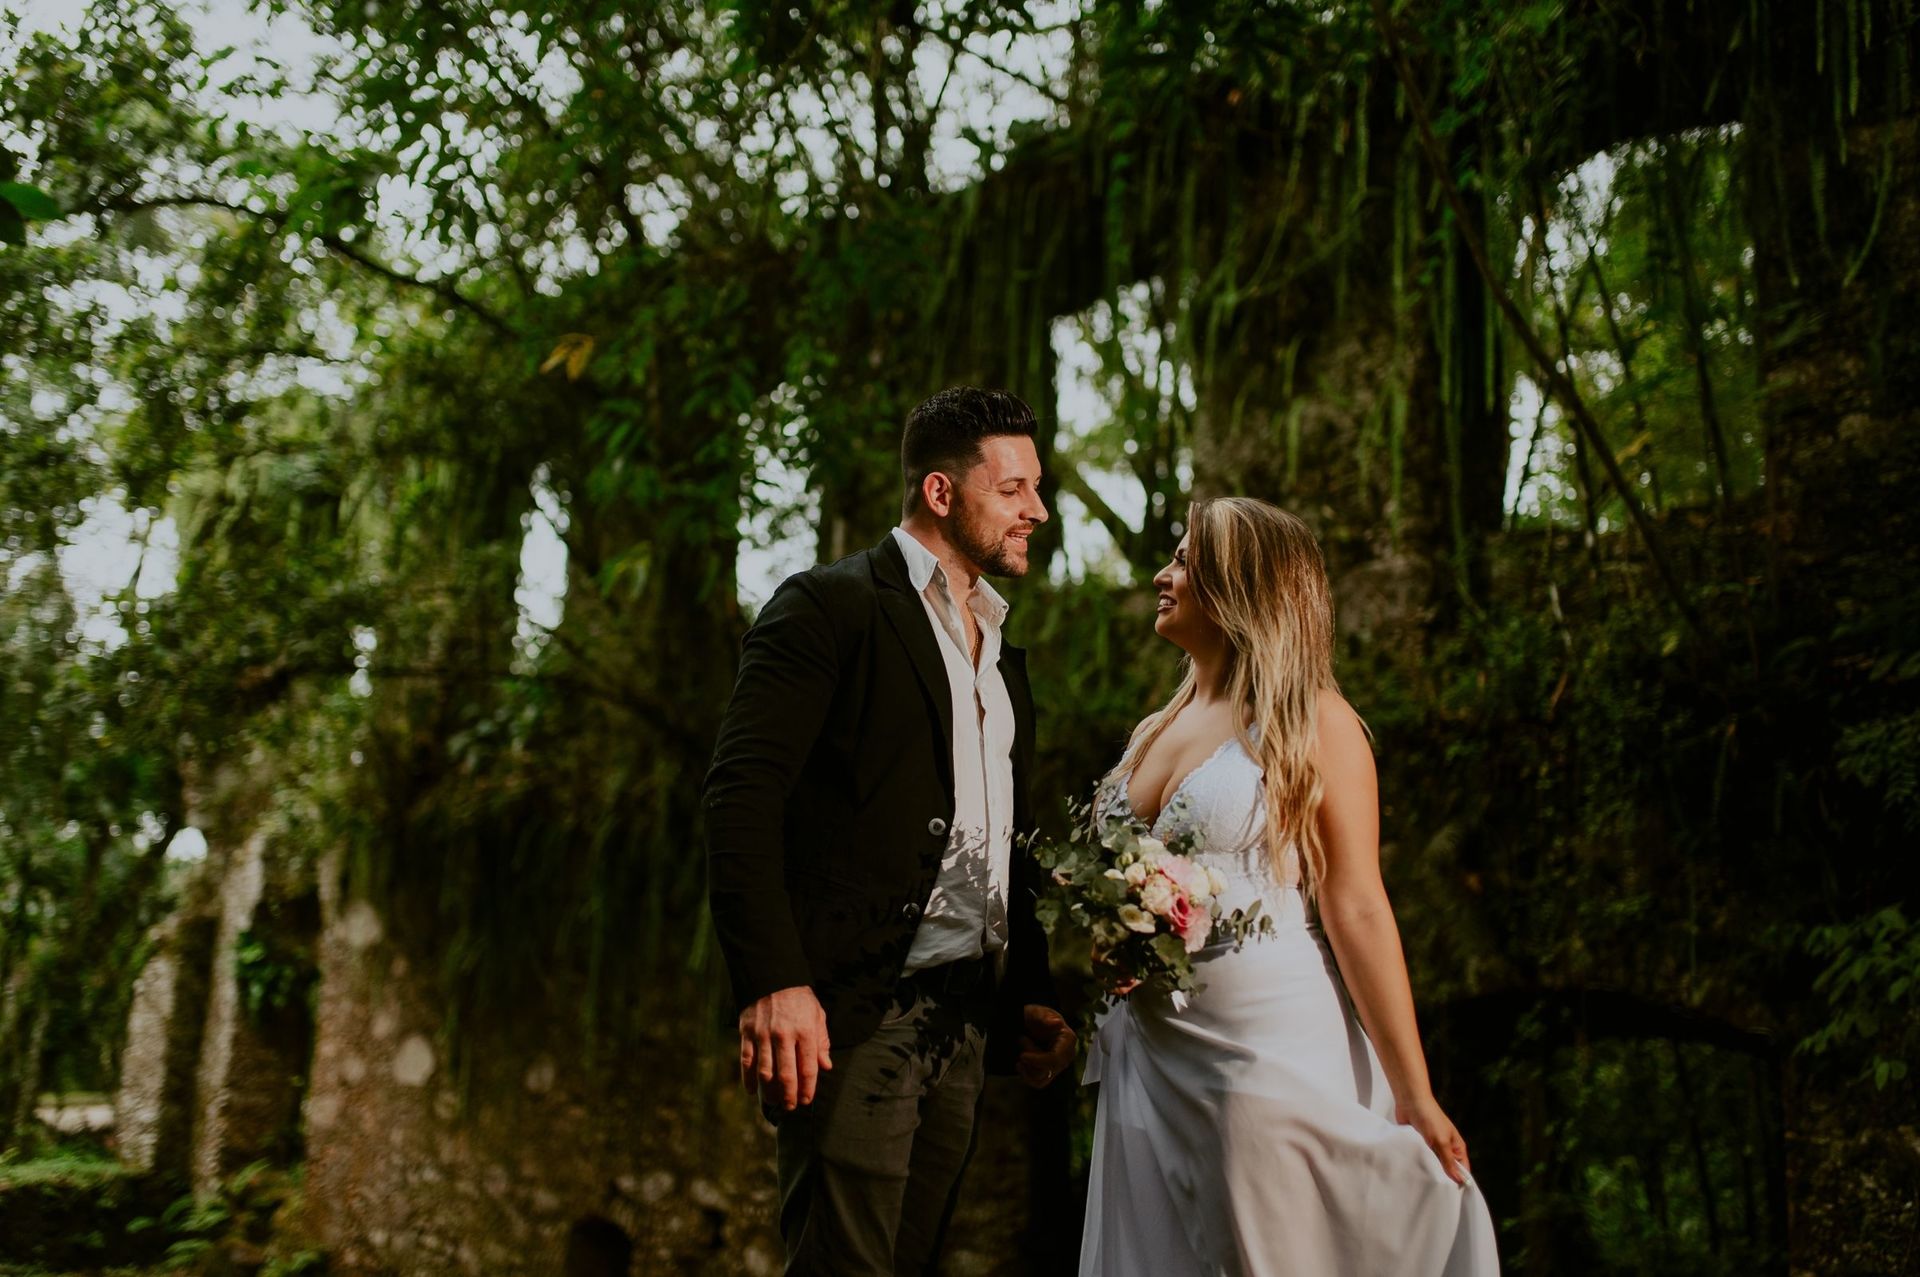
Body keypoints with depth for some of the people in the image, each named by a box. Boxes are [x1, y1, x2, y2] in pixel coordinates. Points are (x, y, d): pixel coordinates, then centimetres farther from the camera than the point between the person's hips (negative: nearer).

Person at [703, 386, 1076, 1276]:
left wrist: (1030, 996, 16)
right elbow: (741, 795, -14)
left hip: (964, 1024, 7)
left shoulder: (1000, 651, 20)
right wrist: (772, 984, -23)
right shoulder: (830, 606, -5)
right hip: (853, 1012, -7)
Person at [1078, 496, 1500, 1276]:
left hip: (1269, 1055, -6)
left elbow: (1357, 910, -11)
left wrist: (1415, 1098, -14)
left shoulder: (1312, 724, -5)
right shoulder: (1150, 734, 14)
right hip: (1148, 1060, 6)